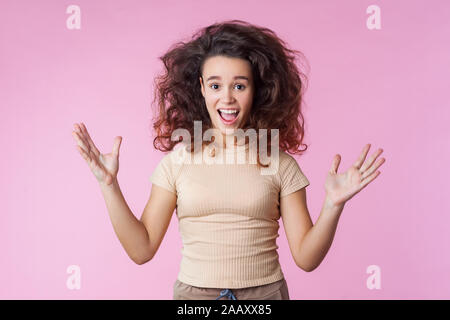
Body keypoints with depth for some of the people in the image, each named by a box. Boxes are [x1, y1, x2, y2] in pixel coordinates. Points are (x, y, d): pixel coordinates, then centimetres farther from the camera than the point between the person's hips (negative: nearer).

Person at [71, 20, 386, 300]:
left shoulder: (279, 163, -5)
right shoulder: (178, 159, -3)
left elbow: (306, 258, -5)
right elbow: (142, 249, -4)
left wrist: (333, 205, -19)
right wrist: (109, 185, -11)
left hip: (265, 292, 0)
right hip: (193, 292, 1)